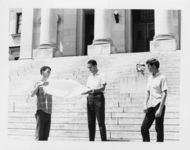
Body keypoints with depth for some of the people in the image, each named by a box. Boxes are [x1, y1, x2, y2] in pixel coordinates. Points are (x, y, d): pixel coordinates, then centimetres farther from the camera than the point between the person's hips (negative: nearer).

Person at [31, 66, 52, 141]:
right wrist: (39, 85, -28)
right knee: (39, 135, -7)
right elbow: (32, 95, -16)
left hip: (48, 112, 5)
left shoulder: (50, 84, 14)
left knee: (46, 136, 7)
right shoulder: (38, 83, -1)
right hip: (41, 111, -5)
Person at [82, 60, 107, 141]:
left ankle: (104, 140, -3)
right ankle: (91, 140, 11)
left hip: (98, 97, -6)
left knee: (100, 121, -6)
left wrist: (93, 90, -26)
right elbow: (88, 88, 18)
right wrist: (84, 91, -3)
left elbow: (103, 88, -11)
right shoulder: (90, 77, 19)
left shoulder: (101, 75, -1)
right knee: (90, 121, 6)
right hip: (90, 98, 6)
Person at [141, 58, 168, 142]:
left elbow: (164, 94, -12)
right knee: (144, 128, 7)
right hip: (150, 106, 7)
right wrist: (145, 105, 8)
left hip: (158, 105, -7)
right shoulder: (150, 78, 15)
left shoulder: (162, 78, -7)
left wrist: (160, 109, -17)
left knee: (159, 129, -1)